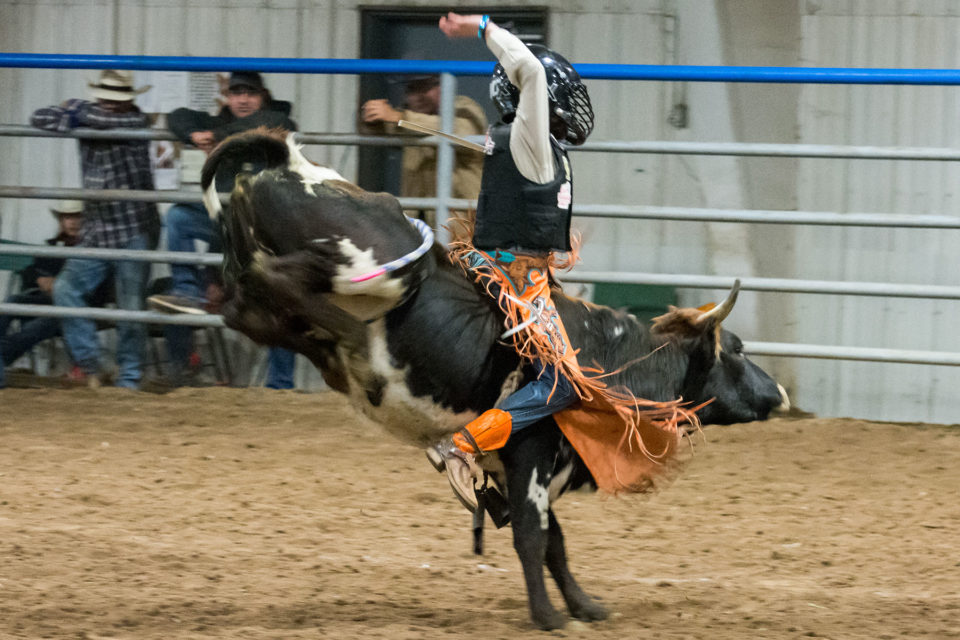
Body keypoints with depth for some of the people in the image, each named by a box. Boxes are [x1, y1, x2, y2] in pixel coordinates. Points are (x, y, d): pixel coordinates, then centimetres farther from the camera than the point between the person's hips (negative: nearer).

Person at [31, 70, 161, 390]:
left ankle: (129, 378, 7)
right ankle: (88, 362, 1)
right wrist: (71, 118, -14)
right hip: (96, 233, 5)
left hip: (134, 232, -5)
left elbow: (116, 120, -28)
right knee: (65, 289, -9)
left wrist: (79, 114, -12)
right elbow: (39, 118, 3)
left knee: (131, 307, -3)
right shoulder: (86, 115, 6)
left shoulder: (136, 120, -7)